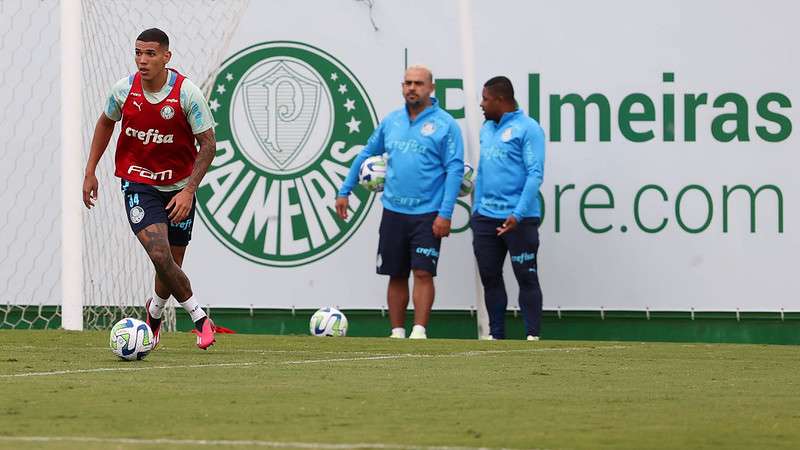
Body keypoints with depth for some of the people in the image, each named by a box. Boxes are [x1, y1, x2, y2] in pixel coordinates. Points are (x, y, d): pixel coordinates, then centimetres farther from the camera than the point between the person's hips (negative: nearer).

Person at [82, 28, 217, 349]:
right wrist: (90, 172, 10)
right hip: (138, 184, 0)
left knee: (172, 265, 6)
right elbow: (106, 123, 12)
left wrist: (189, 191, -21)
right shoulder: (124, 89, -9)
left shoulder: (187, 93, -17)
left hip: (178, 187, 0)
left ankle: (154, 311, 39)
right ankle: (199, 317, -4)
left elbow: (208, 144, -11)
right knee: (160, 255, -20)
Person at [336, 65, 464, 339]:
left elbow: (455, 170, -9)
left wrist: (445, 214, -16)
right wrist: (344, 191, 19)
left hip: (427, 214, -5)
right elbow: (366, 154, 21)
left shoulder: (444, 124, -5)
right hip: (393, 212, 5)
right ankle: (397, 333, 13)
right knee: (396, 276, 7)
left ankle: (419, 332, -9)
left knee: (423, 273, -11)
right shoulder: (391, 121, 10)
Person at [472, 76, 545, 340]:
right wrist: (477, 210, 16)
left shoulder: (527, 128, -8)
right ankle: (496, 335, 16)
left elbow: (535, 175, -14)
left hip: (518, 219, -8)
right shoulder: (487, 130, 16)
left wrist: (518, 214, -21)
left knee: (526, 277, -3)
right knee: (489, 277, 9)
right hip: (486, 217, 8)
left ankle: (532, 335, -1)